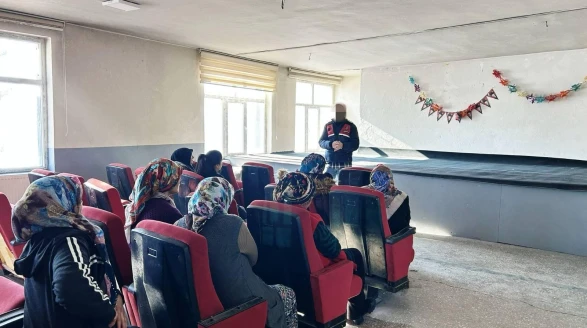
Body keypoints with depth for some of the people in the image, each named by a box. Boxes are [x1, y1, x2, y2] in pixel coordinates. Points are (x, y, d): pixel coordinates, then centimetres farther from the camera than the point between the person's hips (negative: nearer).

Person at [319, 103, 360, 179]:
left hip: (345, 164, -2)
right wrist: (330, 144, -18)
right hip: (329, 164, 3)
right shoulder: (328, 126, 8)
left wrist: (343, 145, -22)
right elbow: (321, 142, 4)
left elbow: (355, 144, -4)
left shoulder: (351, 126, 1)